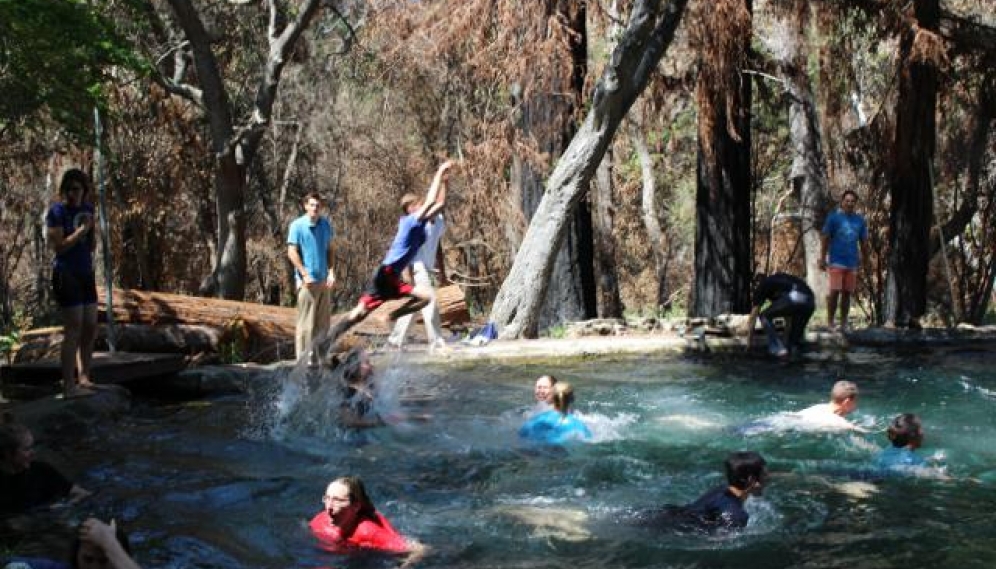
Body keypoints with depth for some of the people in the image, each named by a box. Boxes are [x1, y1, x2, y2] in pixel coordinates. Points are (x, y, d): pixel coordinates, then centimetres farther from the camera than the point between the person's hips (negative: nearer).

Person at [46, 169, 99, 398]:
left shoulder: (87, 208, 10)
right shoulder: (57, 211, -10)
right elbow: (58, 246, -17)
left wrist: (93, 231, -6)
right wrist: (81, 230, -19)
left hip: (86, 274, 8)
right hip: (66, 274, -7)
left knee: (91, 328, 9)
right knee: (73, 330, -9)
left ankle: (84, 378, 20)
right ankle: (69, 386, -6)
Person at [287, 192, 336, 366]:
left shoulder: (325, 225, 9)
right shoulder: (297, 225, -6)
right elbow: (292, 252, -8)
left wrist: (331, 271, 4)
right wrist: (305, 274, -13)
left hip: (323, 280, 6)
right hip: (307, 280, -6)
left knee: (323, 321, 9)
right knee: (306, 321, -3)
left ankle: (319, 355, 17)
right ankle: (304, 358, 2)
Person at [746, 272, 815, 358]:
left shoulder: (761, 286, 26)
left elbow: (752, 319, 26)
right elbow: (788, 314, 49)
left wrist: (748, 344, 34)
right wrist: (787, 341, 56)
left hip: (793, 299, -6)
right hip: (810, 301, 6)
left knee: (764, 317, 18)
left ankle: (777, 349, 10)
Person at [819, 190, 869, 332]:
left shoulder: (859, 220, 10)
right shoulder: (834, 217, -1)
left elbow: (864, 242, 16)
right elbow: (825, 239, -1)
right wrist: (822, 259, -6)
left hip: (852, 263, 4)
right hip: (836, 262, -4)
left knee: (847, 293, 5)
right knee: (834, 291, -9)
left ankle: (844, 324, 12)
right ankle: (830, 323, -1)